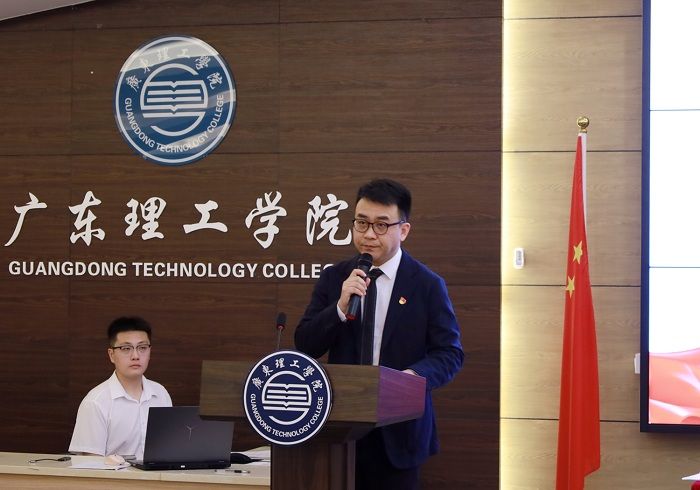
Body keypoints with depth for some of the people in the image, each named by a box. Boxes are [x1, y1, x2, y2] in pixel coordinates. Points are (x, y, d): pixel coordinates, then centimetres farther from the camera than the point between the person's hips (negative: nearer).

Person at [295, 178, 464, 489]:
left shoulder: (427, 285, -1)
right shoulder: (333, 279, 7)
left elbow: (450, 353, -1)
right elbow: (305, 346, 3)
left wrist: (415, 375, -21)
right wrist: (341, 306, -13)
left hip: (398, 429, -2)